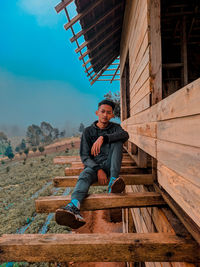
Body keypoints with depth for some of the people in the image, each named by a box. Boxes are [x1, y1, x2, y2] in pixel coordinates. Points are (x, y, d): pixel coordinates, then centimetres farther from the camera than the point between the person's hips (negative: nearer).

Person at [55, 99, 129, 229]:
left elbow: (125, 135, -20)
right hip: (94, 165, -1)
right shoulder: (88, 131, 3)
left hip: (110, 165, 1)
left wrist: (103, 138, -37)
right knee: (84, 176, -34)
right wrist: (98, 170, -24)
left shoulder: (115, 127, 7)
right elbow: (85, 156, -5)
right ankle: (74, 207, -62)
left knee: (117, 141, -23)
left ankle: (113, 181, -33)